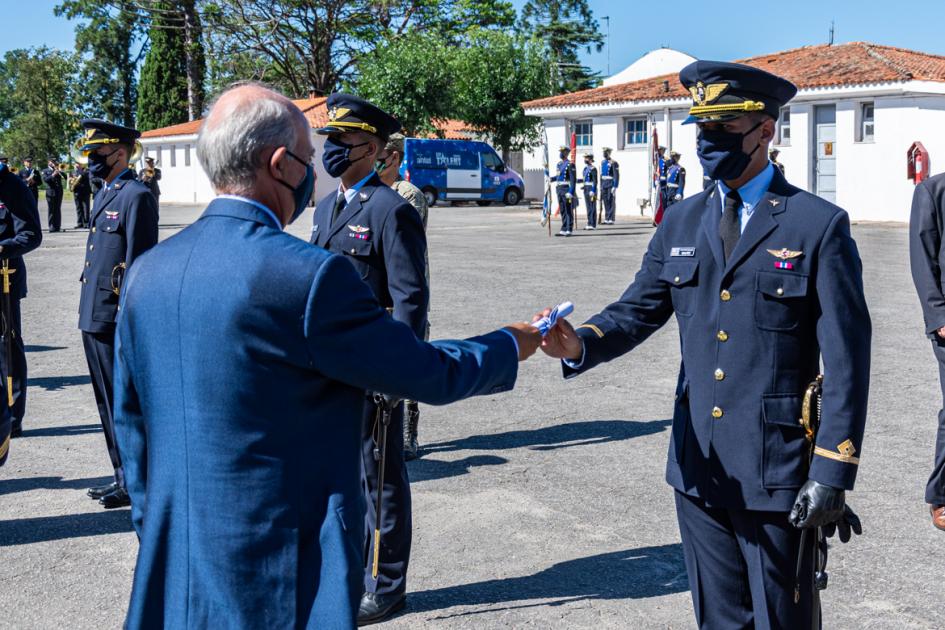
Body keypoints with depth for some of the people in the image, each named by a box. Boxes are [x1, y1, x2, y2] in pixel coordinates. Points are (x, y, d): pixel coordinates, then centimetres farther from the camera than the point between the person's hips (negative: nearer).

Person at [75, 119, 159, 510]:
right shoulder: (104, 194, 16)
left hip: (116, 320, -10)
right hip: (93, 317, 10)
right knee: (107, 402, 15)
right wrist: (90, 312, 20)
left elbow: (138, 264, -17)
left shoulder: (136, 196, -14)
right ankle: (123, 475, 26)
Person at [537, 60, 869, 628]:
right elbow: (638, 309, 5)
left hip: (777, 470, -4)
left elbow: (847, 359, -9)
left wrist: (832, 472, -14)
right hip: (698, 466, 5)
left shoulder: (819, 225, -7)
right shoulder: (681, 224, 9)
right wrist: (581, 343, -17)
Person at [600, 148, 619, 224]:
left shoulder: (613, 163, -8)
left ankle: (611, 219, -4)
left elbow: (616, 175, -13)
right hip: (604, 185, 7)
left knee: (611, 202, -5)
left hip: (611, 185, -7)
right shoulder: (603, 163, 15)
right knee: (606, 202, 7)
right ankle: (606, 219, 11)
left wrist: (614, 187, -18)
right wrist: (601, 186, 17)